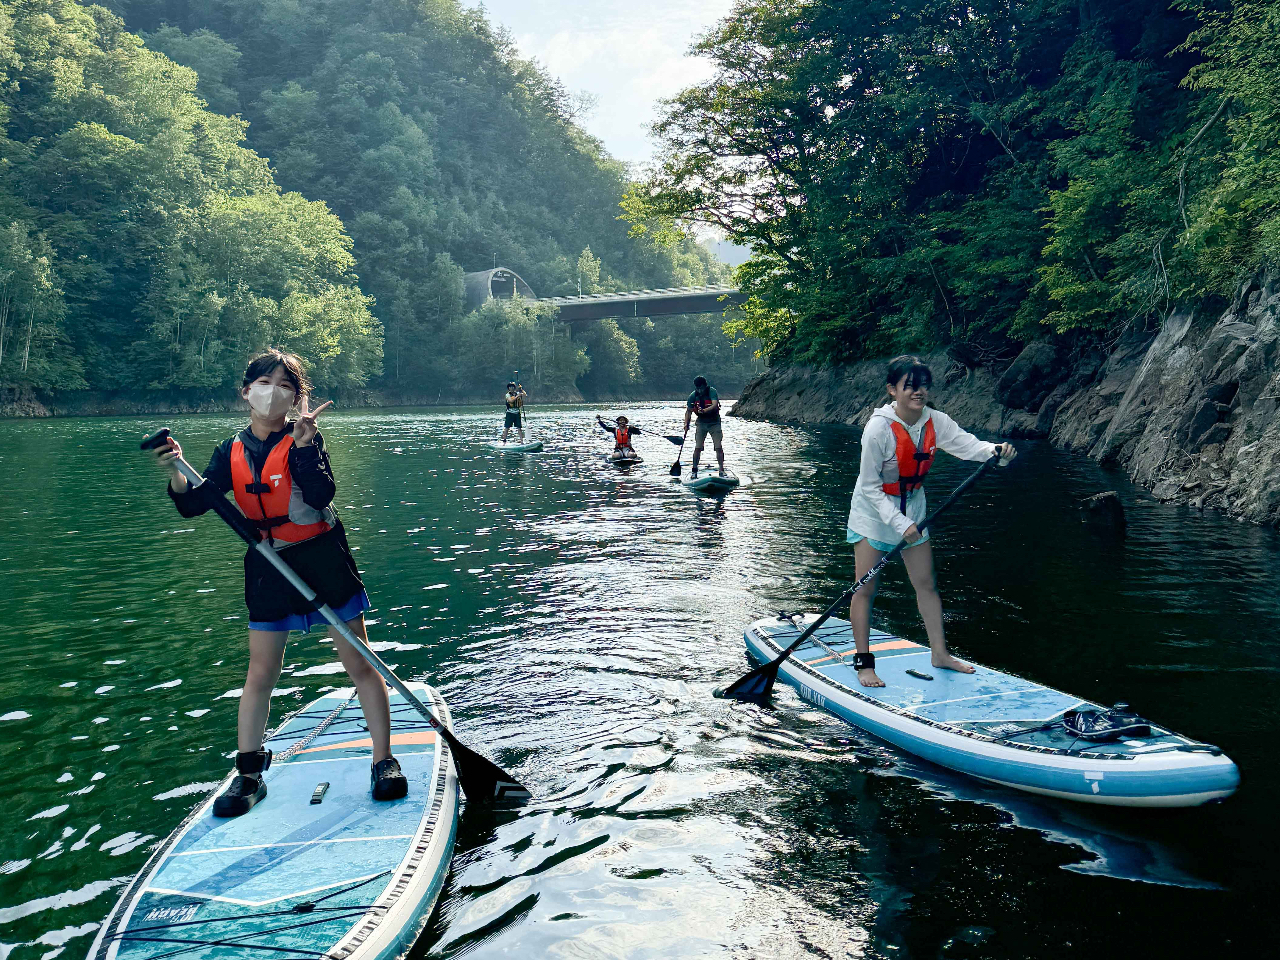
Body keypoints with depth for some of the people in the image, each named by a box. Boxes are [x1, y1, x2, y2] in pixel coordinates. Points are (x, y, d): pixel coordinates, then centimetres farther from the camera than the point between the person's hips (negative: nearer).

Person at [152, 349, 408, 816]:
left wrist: (303, 446, -30)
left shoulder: (304, 440, -7)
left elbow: (321, 496, -22)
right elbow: (196, 504, -4)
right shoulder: (231, 452, 3)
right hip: (269, 567, 3)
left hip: (323, 559, -3)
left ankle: (384, 761, 12)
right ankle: (248, 773, 20)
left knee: (359, 664, 2)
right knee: (261, 673, 8)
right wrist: (177, 476, -22)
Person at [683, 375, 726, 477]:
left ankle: (722, 470, -2)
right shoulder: (693, 396, -5)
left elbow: (715, 405, -31)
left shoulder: (712, 392, -16)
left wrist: (704, 410, -46)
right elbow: (688, 411, 6)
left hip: (714, 423, -2)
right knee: (697, 448, -5)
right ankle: (694, 470, 4)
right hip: (701, 423, 2)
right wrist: (686, 424, -5)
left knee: (719, 447, -9)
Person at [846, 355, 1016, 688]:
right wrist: (899, 524, -25)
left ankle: (939, 653, 22)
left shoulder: (935, 422, -8)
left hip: (913, 508, 6)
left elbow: (967, 444, -19)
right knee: (866, 588, -3)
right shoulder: (879, 428, -24)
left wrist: (995, 450, -41)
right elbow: (870, 487, -21)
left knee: (927, 584, 10)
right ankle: (864, 663, 6)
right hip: (873, 511, -6)